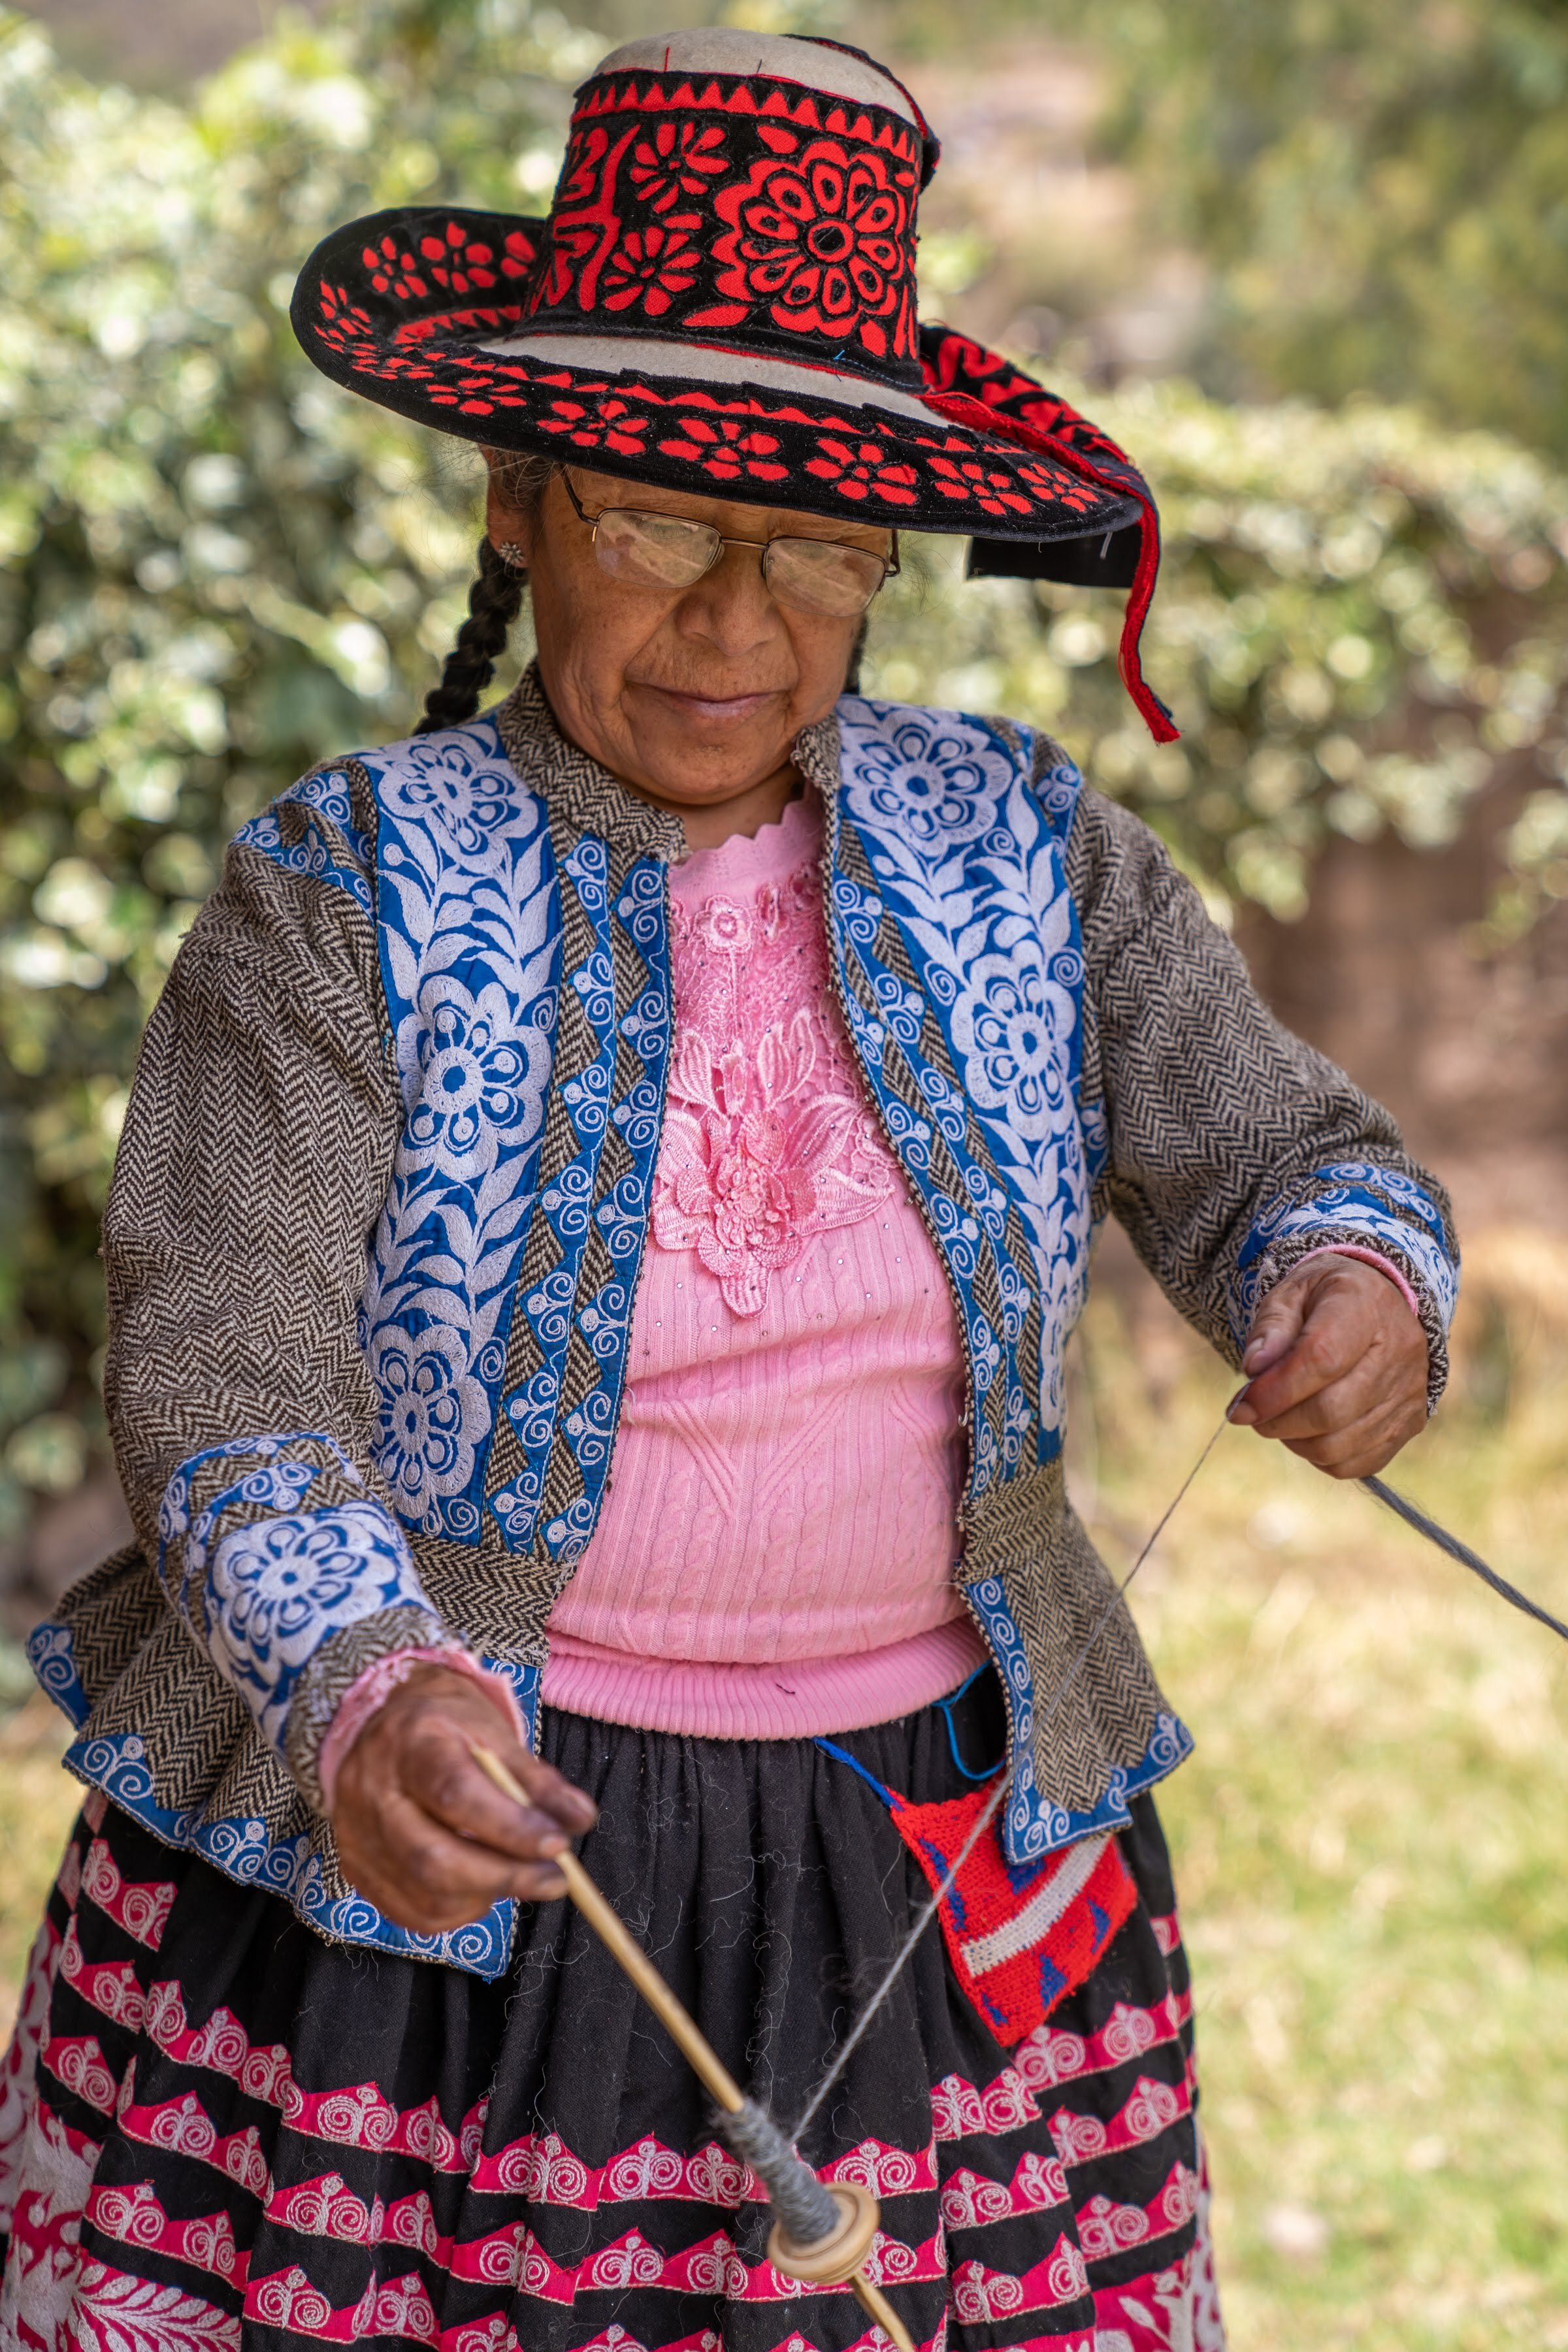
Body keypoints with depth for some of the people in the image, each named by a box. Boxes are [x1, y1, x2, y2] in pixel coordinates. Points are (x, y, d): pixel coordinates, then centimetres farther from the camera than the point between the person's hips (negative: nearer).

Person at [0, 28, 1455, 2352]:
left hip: (937, 1887, 3)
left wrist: (1356, 1284, -28)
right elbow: (220, 1392, -19)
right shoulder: (346, 899, -9)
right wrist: (358, 1701, -39)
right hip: (411, 1880, -2)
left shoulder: (1017, 853, 1)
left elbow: (1285, 1160, -4)